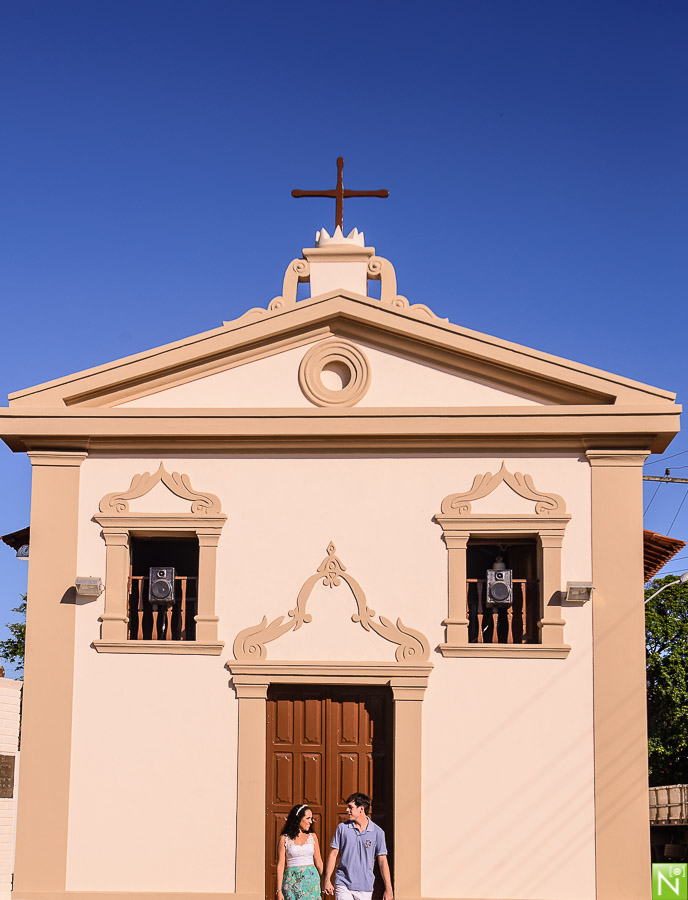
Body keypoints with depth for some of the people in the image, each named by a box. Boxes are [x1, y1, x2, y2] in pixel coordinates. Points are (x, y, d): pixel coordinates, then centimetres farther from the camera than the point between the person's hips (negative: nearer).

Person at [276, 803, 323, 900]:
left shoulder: (312, 837, 9)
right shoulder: (284, 839, 0)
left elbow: (318, 862, 13)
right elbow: (280, 866, -1)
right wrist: (279, 890, -6)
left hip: (311, 880, 2)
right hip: (292, 880, -2)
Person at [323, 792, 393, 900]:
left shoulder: (377, 832, 0)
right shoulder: (342, 828, 2)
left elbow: (382, 861, 2)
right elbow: (333, 854, 7)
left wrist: (388, 890, -1)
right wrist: (327, 880, 2)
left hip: (365, 887, 0)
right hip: (343, 885, 0)